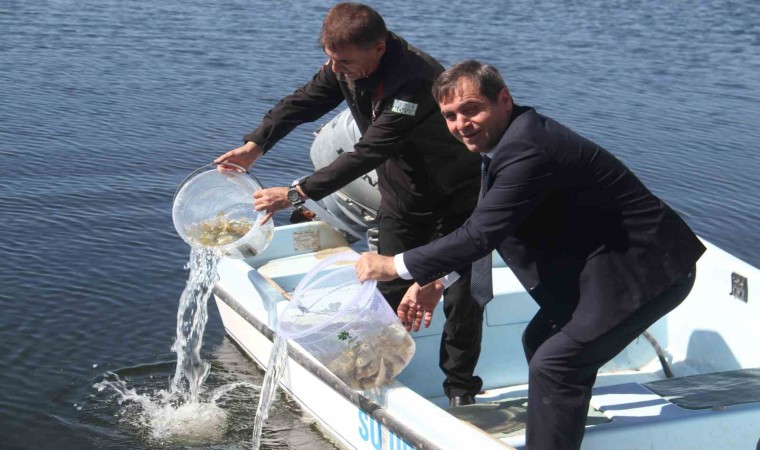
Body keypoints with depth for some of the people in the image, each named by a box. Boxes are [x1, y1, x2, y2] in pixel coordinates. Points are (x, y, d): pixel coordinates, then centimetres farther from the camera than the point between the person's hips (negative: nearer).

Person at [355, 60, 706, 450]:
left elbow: (481, 234, -28)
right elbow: (484, 226, 14)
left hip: (645, 268, -11)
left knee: (554, 363, -15)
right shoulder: (514, 138, 5)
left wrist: (395, 266, -17)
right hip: (607, 259, 11)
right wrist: (434, 281, 9)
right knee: (540, 342, 19)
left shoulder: (528, 149, -27)